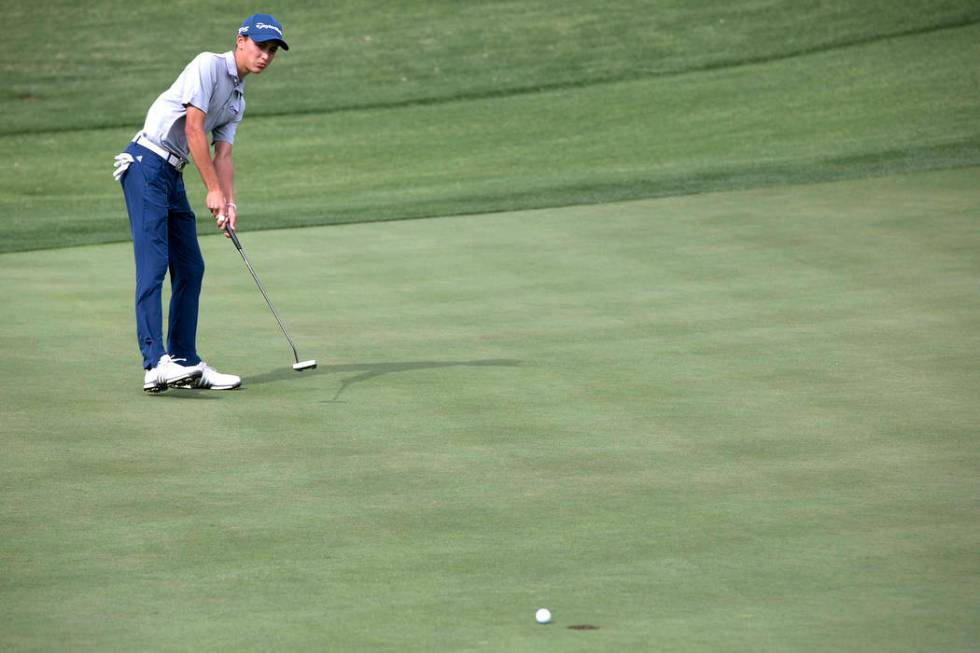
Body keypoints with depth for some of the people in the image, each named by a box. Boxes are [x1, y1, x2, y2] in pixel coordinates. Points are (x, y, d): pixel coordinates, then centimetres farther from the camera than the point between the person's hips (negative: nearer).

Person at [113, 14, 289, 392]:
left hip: (173, 175, 10)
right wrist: (213, 190, -14)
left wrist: (229, 202, -7)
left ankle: (185, 363, 13)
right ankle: (156, 365, -27)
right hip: (146, 163, -10)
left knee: (190, 268, 8)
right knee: (153, 262, -18)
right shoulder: (209, 65, -8)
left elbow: (222, 154, 11)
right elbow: (193, 128, -14)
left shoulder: (237, 101, 19)